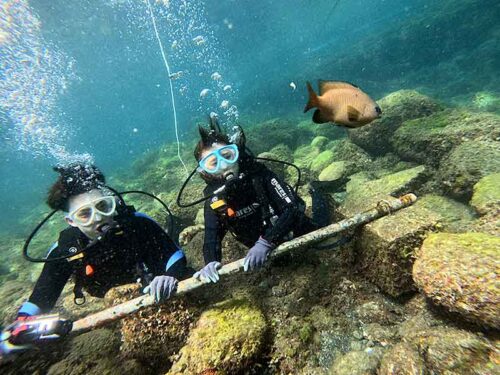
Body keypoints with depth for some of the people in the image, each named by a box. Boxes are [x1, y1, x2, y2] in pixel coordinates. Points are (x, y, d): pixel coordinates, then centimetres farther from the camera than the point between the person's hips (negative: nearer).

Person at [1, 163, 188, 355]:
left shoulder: (137, 223, -30)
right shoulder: (65, 250, -24)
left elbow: (175, 256, -25)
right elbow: (40, 299, -15)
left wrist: (170, 276, -47)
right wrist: (19, 327, -35)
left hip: (157, 296, -5)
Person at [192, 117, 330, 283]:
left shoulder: (259, 174, -27)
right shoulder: (214, 202, -18)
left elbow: (293, 209, -33)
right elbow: (211, 239, -19)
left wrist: (266, 241, -46)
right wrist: (211, 263, -42)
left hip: (296, 232, -2)